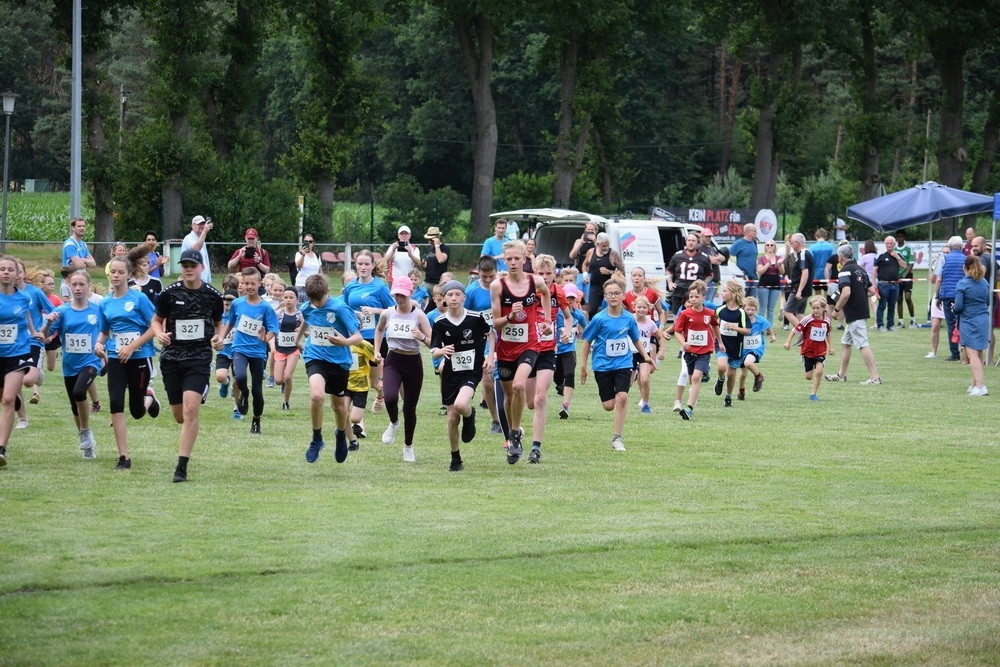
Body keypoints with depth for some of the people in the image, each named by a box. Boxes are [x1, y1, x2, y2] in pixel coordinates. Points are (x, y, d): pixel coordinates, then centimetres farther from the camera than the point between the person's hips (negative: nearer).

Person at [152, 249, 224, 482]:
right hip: (172, 357, 1)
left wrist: (218, 337, -4)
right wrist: (160, 334, -12)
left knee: (191, 408, -18)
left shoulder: (213, 296, 1)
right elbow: (156, 320, 9)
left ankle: (182, 466, -14)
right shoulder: (169, 294, -2)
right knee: (179, 415, 6)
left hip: (199, 358, -1)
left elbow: (218, 323, 17)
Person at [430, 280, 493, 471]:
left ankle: (469, 416, 9)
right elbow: (434, 352, -4)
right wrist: (442, 351, -27)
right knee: (452, 418, 4)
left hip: (472, 371, -3)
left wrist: (491, 356, 1)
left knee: (461, 405, -29)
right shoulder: (440, 323, -5)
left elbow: (491, 333, 10)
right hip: (451, 374, 3)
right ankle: (456, 459, 22)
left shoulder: (476, 318, -9)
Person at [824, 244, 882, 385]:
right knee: (845, 343, 19)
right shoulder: (861, 270, 14)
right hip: (862, 311, 9)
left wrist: (837, 309, -14)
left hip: (854, 315, -9)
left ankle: (874, 377, -14)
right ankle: (841, 375, 26)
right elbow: (872, 291, 15)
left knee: (863, 345, -10)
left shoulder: (845, 271, -13)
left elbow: (846, 293, -25)